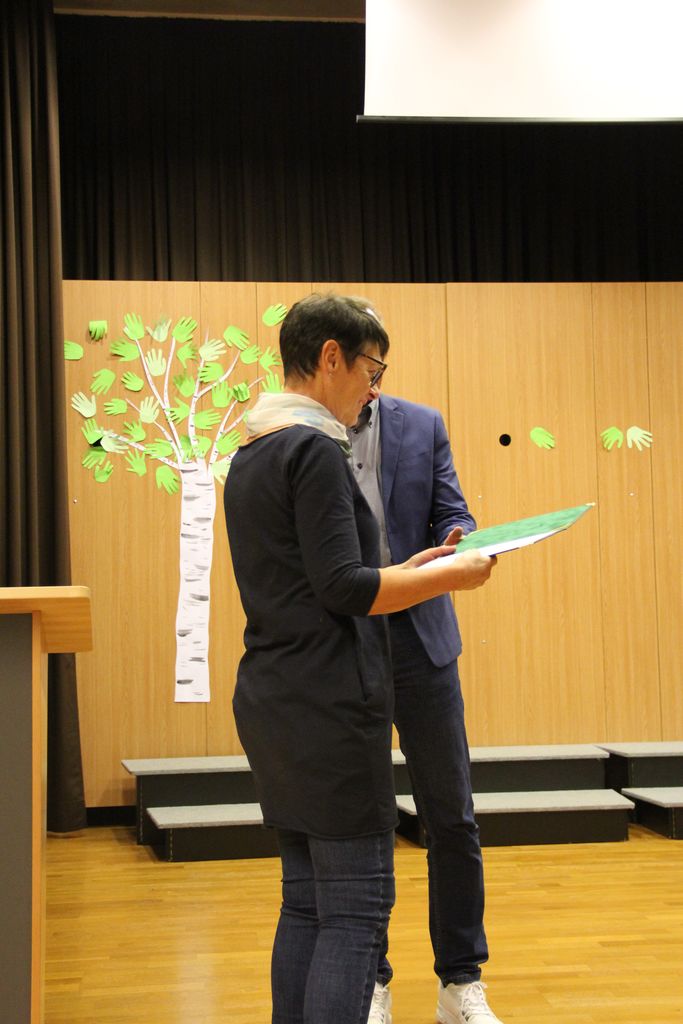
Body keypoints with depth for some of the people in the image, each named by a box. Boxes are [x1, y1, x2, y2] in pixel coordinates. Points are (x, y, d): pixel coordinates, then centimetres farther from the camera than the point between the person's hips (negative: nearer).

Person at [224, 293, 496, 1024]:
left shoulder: (251, 457, 16)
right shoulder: (314, 448, -13)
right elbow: (344, 588, -19)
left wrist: (412, 568, 17)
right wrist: (448, 576, -8)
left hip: (271, 703, 9)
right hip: (329, 705, -9)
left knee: (306, 901, 13)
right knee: (356, 906, -5)